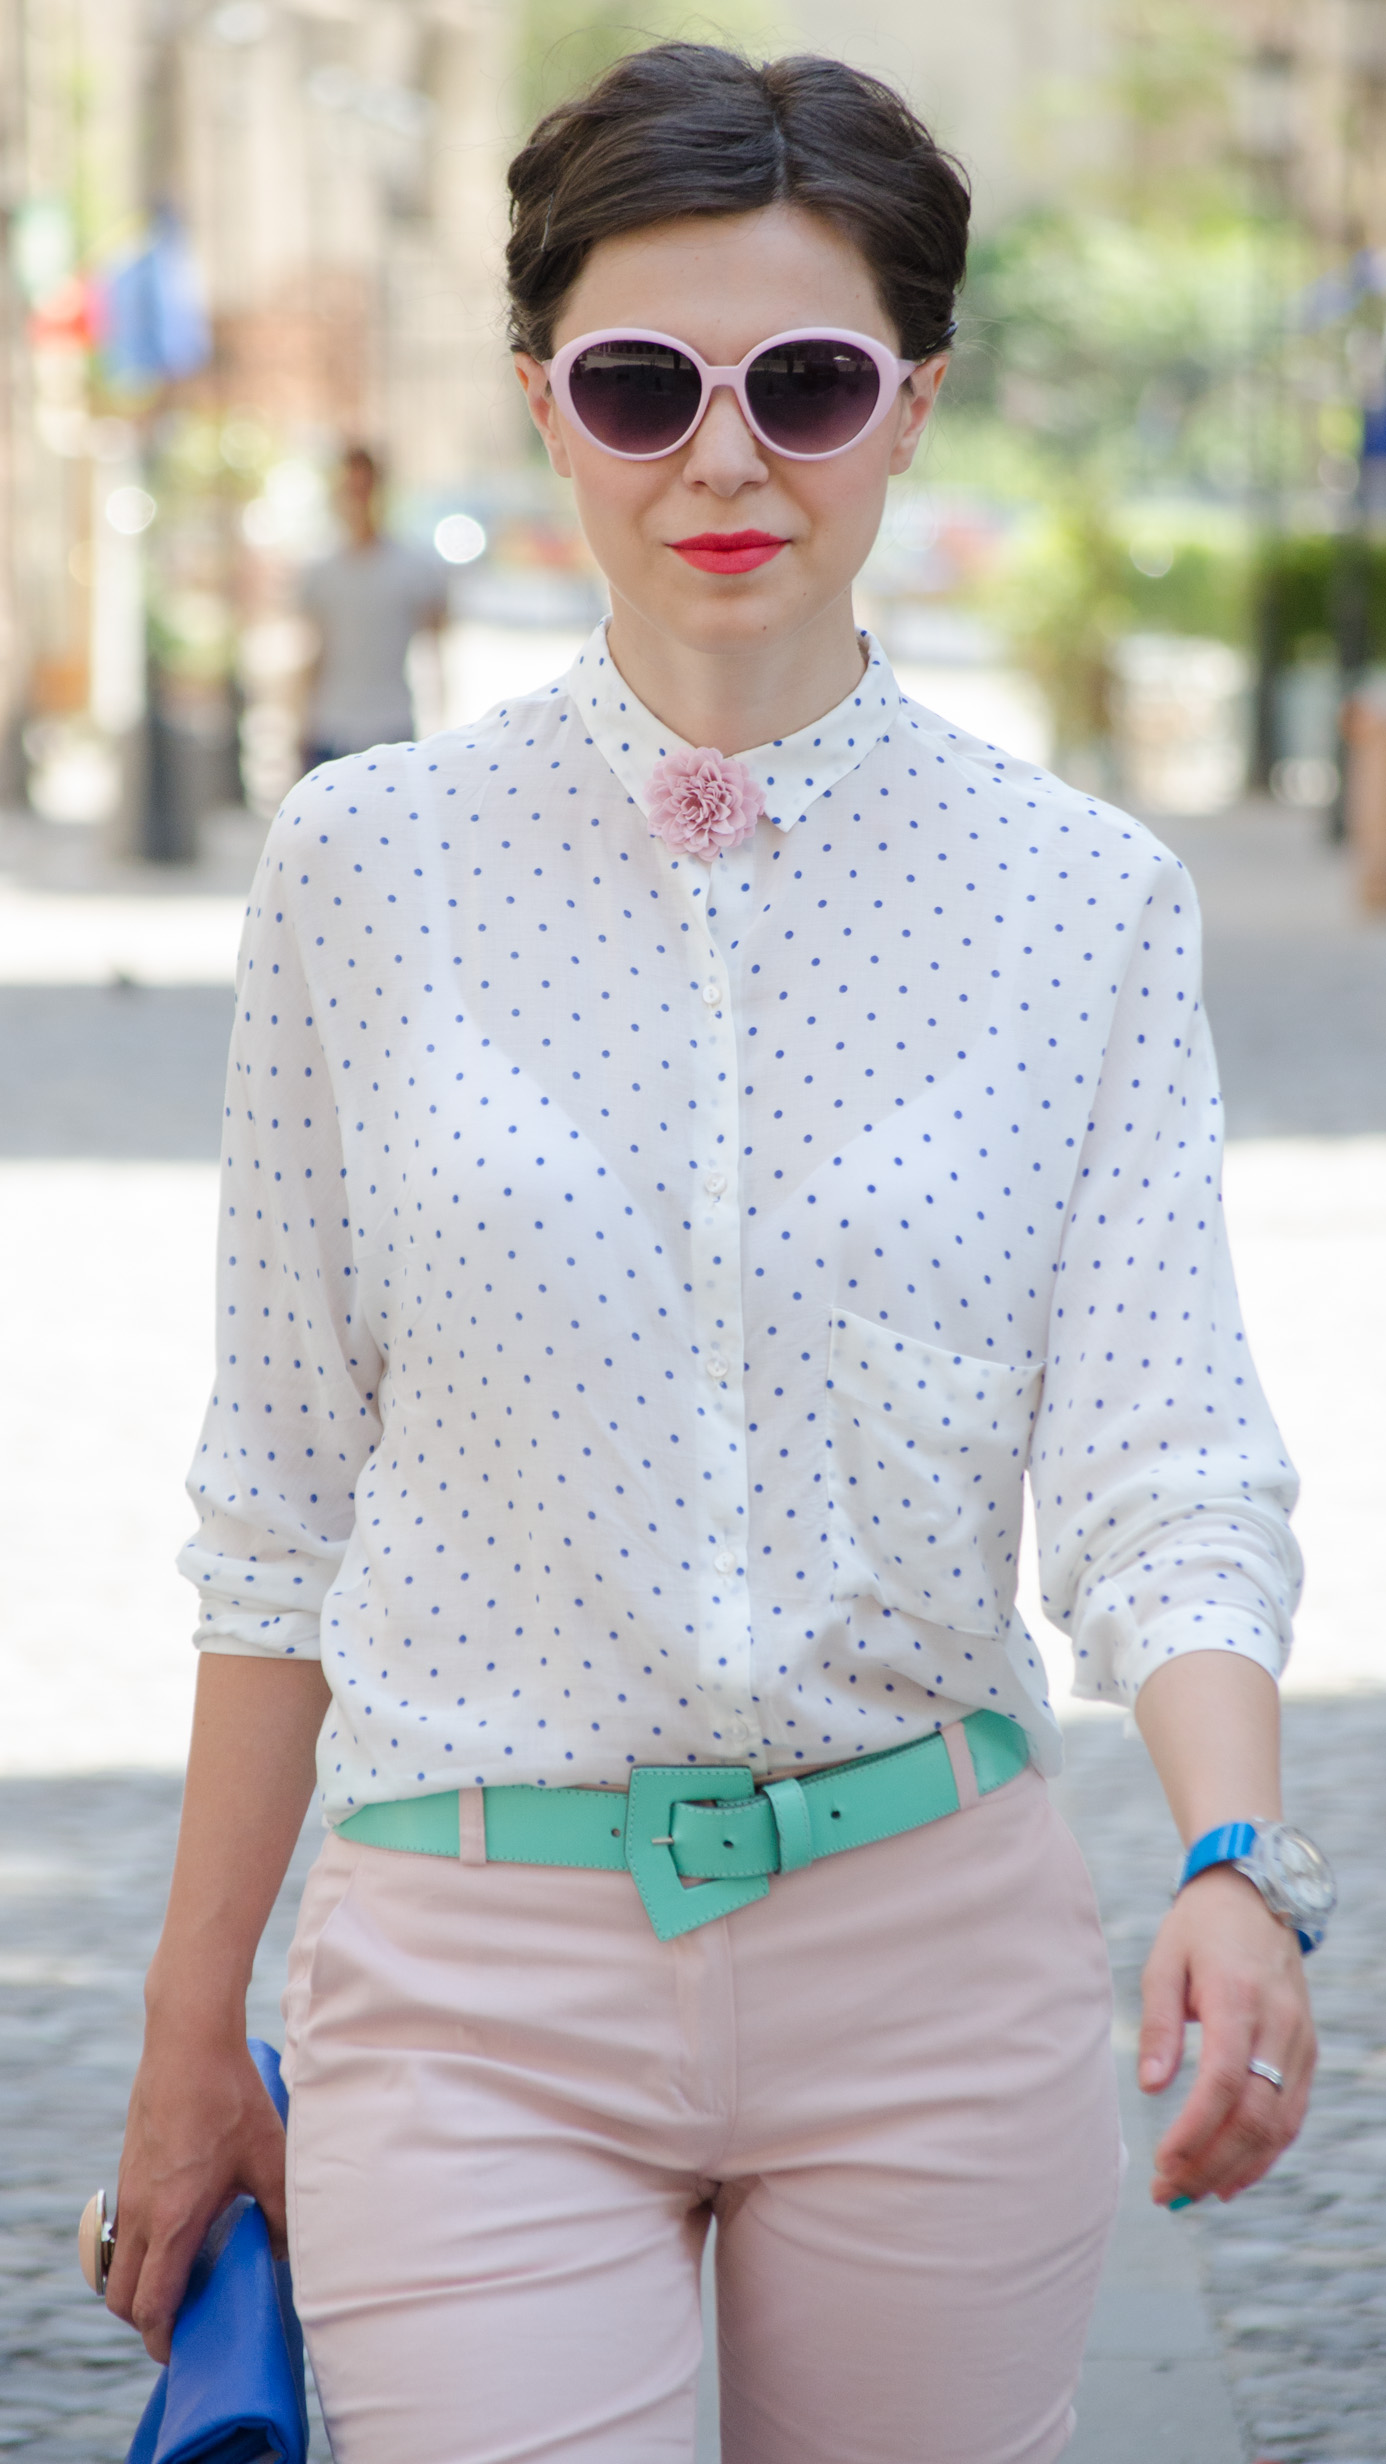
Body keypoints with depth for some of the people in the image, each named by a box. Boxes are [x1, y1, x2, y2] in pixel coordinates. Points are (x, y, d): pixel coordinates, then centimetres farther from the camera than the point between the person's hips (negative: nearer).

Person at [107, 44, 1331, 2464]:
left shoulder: (1086, 900, 1)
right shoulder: (368, 864, 0)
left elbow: (1162, 1458, -5)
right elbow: (280, 1493, 5)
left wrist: (1233, 1856, -25)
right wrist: (192, 2036, 6)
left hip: (935, 1958, 1)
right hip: (477, 1979, -1)